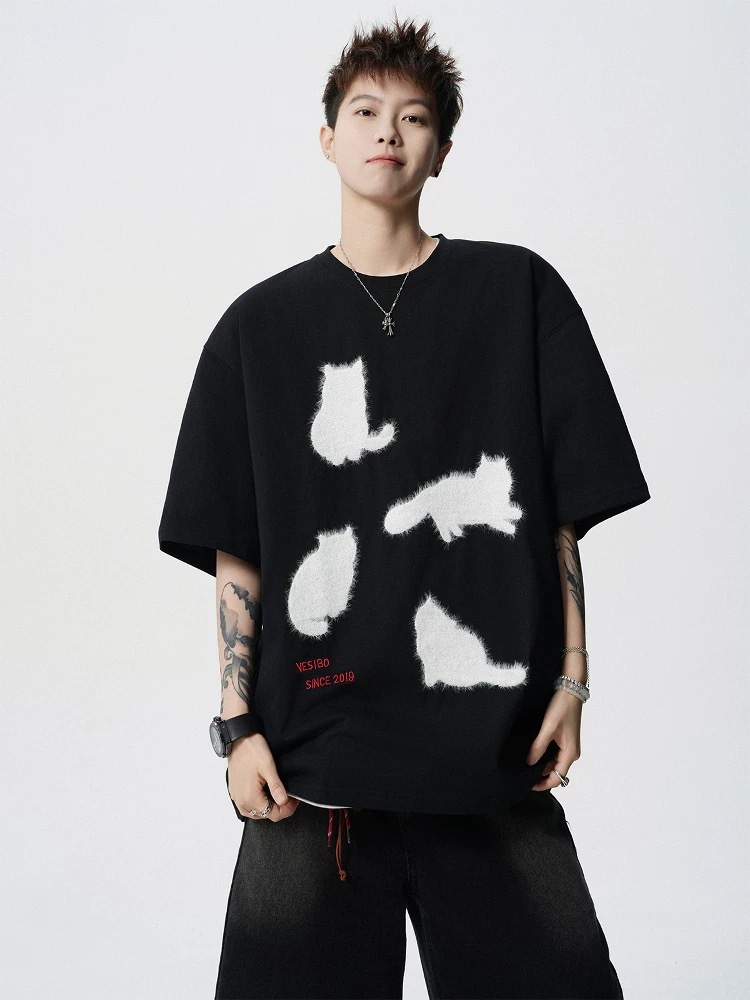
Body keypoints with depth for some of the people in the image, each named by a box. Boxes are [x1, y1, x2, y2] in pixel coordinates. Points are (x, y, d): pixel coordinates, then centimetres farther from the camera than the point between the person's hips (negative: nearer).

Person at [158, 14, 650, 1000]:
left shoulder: (519, 292, 8)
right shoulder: (262, 324, 8)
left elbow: (564, 511, 7)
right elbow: (235, 550, 6)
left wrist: (572, 679, 0)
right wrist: (239, 725, 0)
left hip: (498, 751, 0)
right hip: (314, 750, 0)